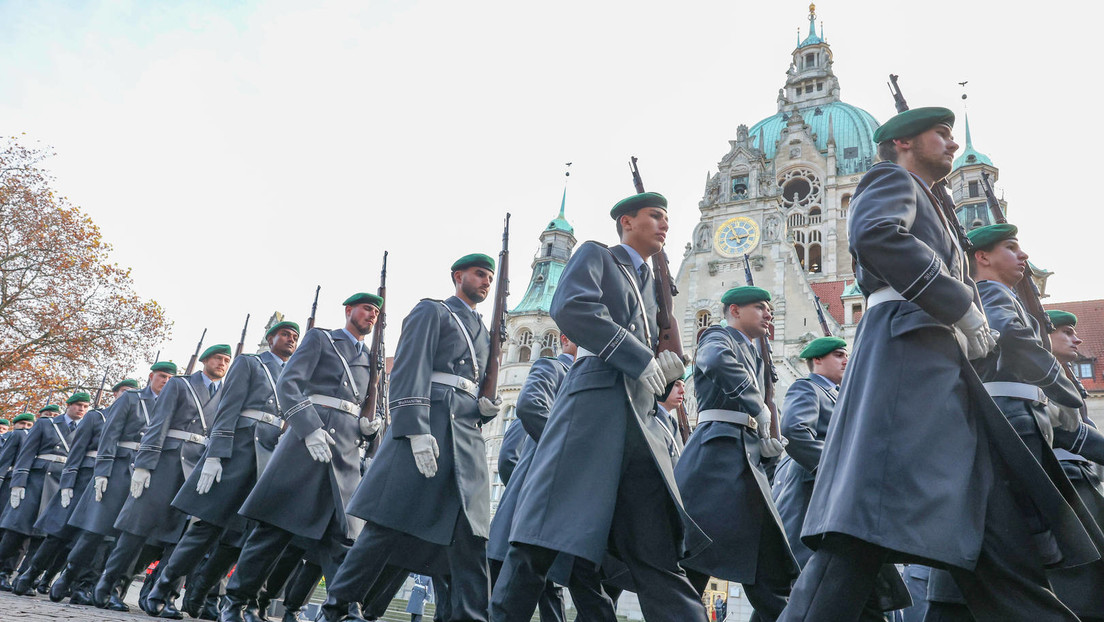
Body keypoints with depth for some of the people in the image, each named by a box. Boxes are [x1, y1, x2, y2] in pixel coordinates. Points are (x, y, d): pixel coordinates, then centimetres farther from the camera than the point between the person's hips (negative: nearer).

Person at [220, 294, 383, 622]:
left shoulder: (371, 359, 24)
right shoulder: (320, 339, 9)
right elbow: (287, 383, -3)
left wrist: (369, 427, 4)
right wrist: (309, 429, -16)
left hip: (347, 454, 4)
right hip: (307, 441, -4)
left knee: (340, 536, -4)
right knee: (275, 527, -1)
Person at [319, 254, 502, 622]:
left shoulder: (484, 332, 27)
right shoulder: (431, 312, 6)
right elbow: (410, 372, -7)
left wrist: (485, 409, 7)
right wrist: (416, 431, -19)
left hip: (469, 439, 7)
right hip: (428, 429, -6)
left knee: (470, 537, -3)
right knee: (391, 526, -6)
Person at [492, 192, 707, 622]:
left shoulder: (653, 285, 30)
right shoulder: (596, 256, 10)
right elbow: (570, 307, -11)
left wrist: (665, 370, 7)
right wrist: (641, 359, -12)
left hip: (642, 418, 7)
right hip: (593, 403, -7)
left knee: (660, 550, 2)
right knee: (542, 538, -8)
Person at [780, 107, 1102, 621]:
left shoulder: (931, 208, 37)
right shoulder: (891, 178, 8)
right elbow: (875, 235, -16)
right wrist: (962, 306, -13)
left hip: (942, 366, 10)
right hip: (905, 348, -10)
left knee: (998, 534, 2)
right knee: (871, 519, -20)